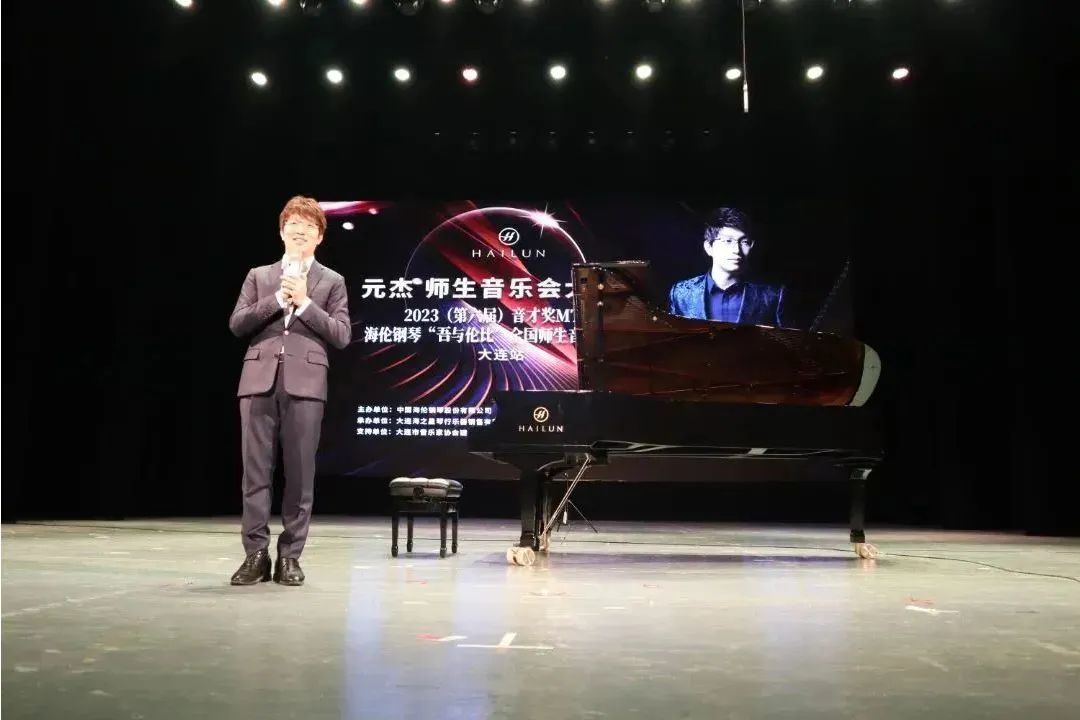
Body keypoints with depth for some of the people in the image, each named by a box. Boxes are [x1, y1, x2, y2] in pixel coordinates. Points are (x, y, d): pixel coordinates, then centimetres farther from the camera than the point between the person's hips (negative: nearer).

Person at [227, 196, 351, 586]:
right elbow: (237, 324, 6)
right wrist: (278, 298, -5)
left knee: (300, 474, 0)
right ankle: (256, 554, 7)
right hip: (259, 381, 2)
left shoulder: (331, 281, 12)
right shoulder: (258, 276, 17)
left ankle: (290, 556, 8)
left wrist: (305, 302, -7)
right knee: (255, 471, 0)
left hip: (305, 383, -1)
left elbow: (341, 335, 2)